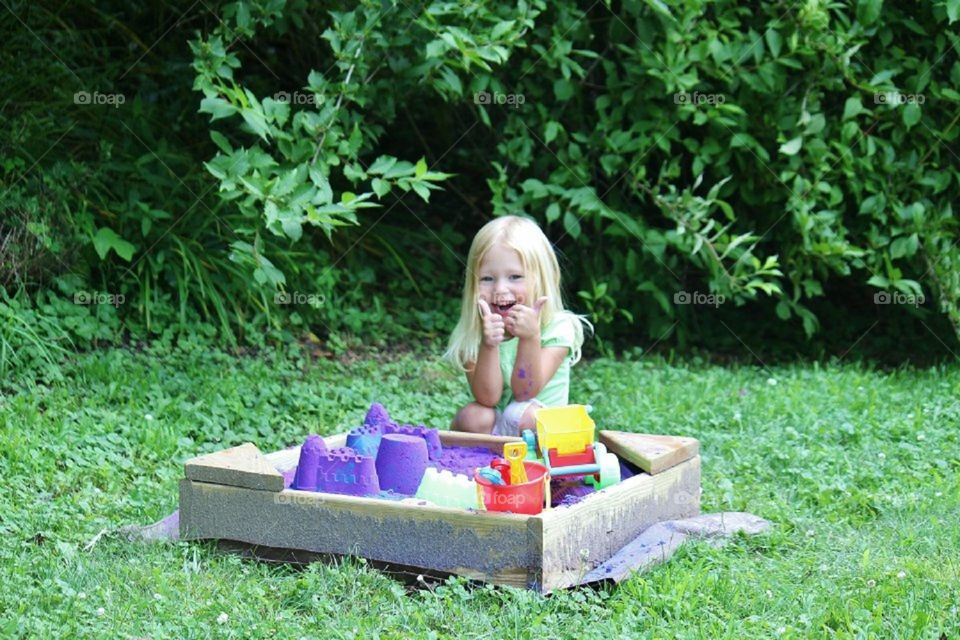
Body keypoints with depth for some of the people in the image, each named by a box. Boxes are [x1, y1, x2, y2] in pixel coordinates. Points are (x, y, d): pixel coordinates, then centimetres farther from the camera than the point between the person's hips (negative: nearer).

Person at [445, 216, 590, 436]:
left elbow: (524, 393, -19)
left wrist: (530, 339, -34)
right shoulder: (472, 333, -8)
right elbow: (487, 398, -18)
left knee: (524, 416, -31)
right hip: (492, 429, 2)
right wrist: (488, 345, -34)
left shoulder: (558, 328, -14)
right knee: (473, 416, -28)